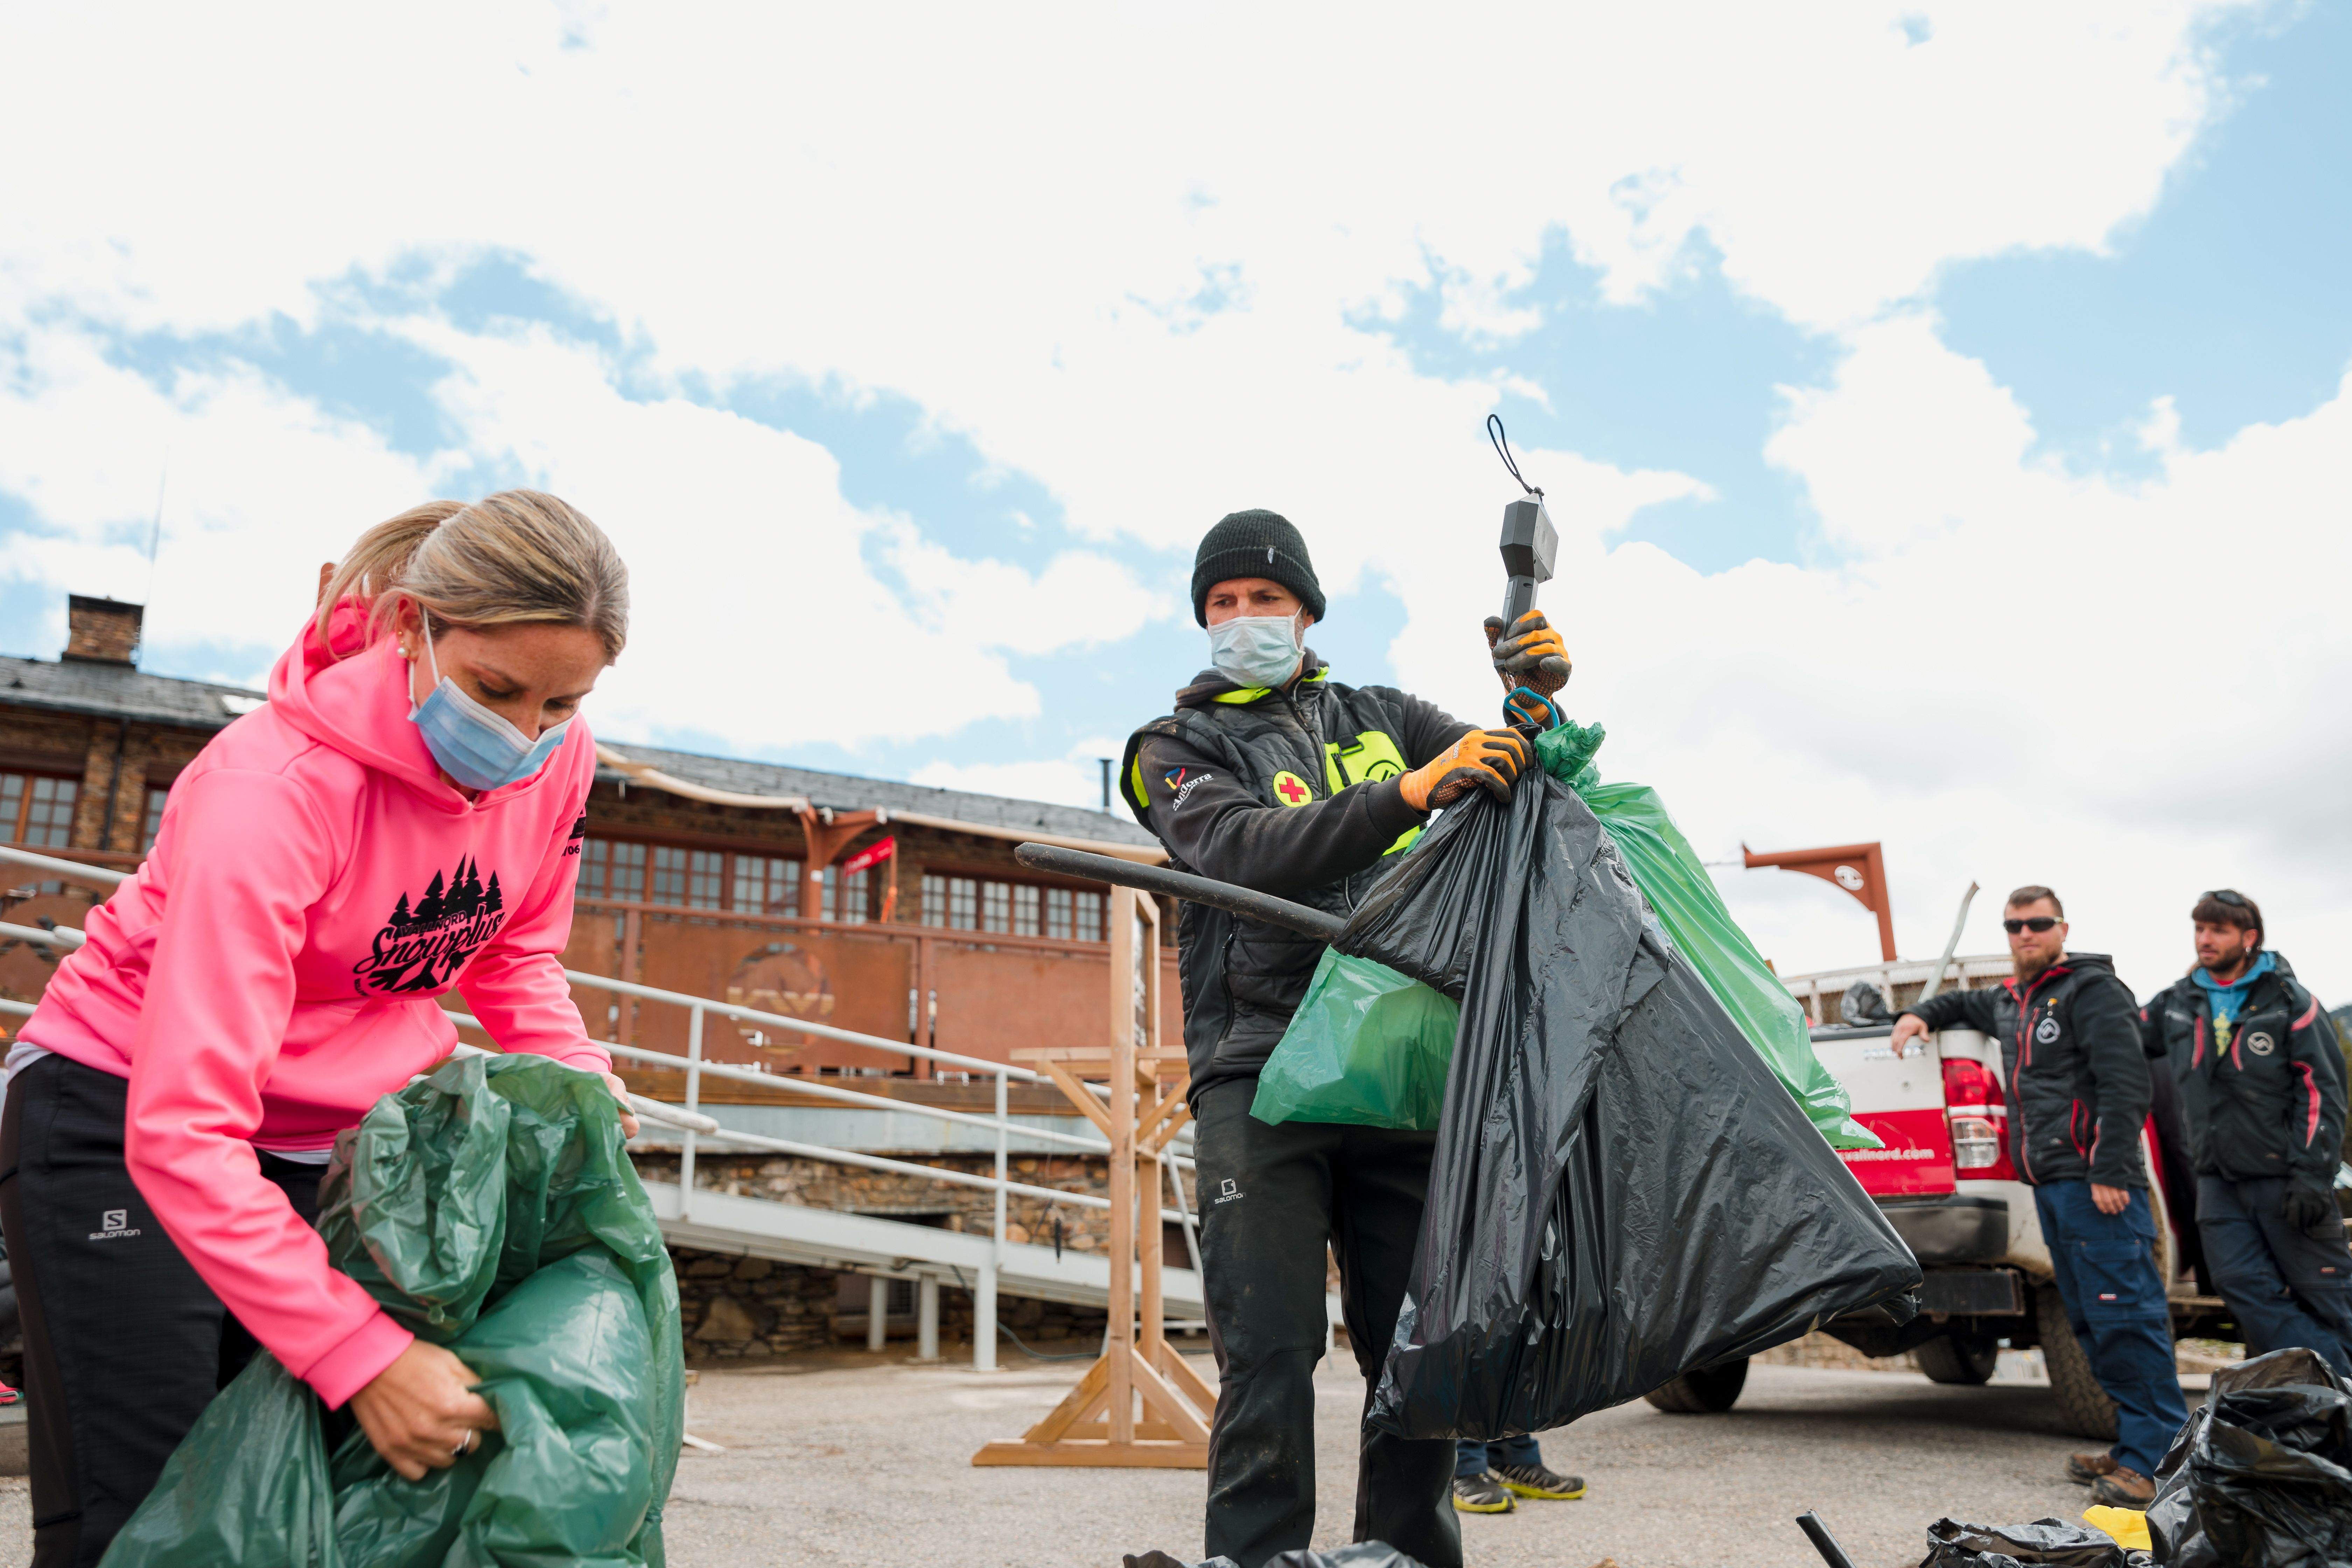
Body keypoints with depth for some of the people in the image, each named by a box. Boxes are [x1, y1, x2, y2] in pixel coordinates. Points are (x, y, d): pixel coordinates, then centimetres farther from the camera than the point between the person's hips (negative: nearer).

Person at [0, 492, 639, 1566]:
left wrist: (577, 1077, -12)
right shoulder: (276, 785, -32)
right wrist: (362, 1357, -39)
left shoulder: (556, 761, -13)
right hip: (123, 1124, -5)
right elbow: (183, 1132, -34)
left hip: (332, 1142, 6)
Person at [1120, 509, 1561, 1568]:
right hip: (1261, 1073, -3)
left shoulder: (1378, 717, 21)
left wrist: (1536, 699, -4)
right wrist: (1407, 795, -25)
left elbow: (1506, 786, 17)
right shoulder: (1180, 748, 9)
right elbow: (1248, 852, -12)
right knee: (1270, 1352, -9)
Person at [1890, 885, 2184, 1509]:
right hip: (2051, 1184, 9)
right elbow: (1965, 1004, 45)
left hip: (2094, 1182, -9)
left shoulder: (2091, 990, -6)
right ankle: (2134, 1448, 15)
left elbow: (2125, 1084, -15)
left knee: (2125, 1314, -10)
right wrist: (1921, 1013, 25)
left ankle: (2157, 1459, -8)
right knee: (2092, 1320, 10)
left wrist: (2110, 1171, -21)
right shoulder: (2011, 1002, 21)